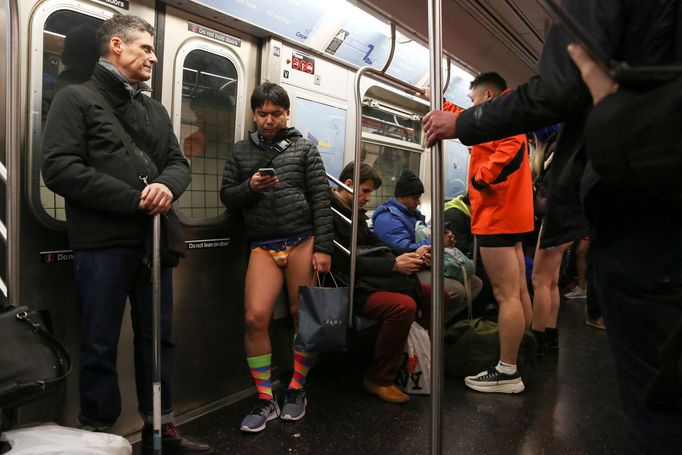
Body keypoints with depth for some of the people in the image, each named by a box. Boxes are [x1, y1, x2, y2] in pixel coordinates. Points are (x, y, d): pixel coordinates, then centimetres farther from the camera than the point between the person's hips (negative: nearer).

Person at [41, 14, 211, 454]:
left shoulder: (156, 110, 18)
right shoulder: (77, 98, 0)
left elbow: (179, 163, 12)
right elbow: (59, 167, -11)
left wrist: (167, 185, -12)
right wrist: (134, 200, -16)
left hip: (153, 242, 6)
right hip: (102, 244, -6)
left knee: (158, 338, 12)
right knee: (101, 345, 4)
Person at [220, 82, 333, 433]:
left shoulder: (304, 149, 6)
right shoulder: (241, 152, 13)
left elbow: (321, 200, 0)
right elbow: (227, 198, 11)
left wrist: (322, 247, -8)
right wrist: (249, 187, -10)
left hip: (303, 240, -1)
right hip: (263, 245, 2)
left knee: (303, 317, 4)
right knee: (255, 318, -10)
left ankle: (296, 391, 24)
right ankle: (265, 401, 7)